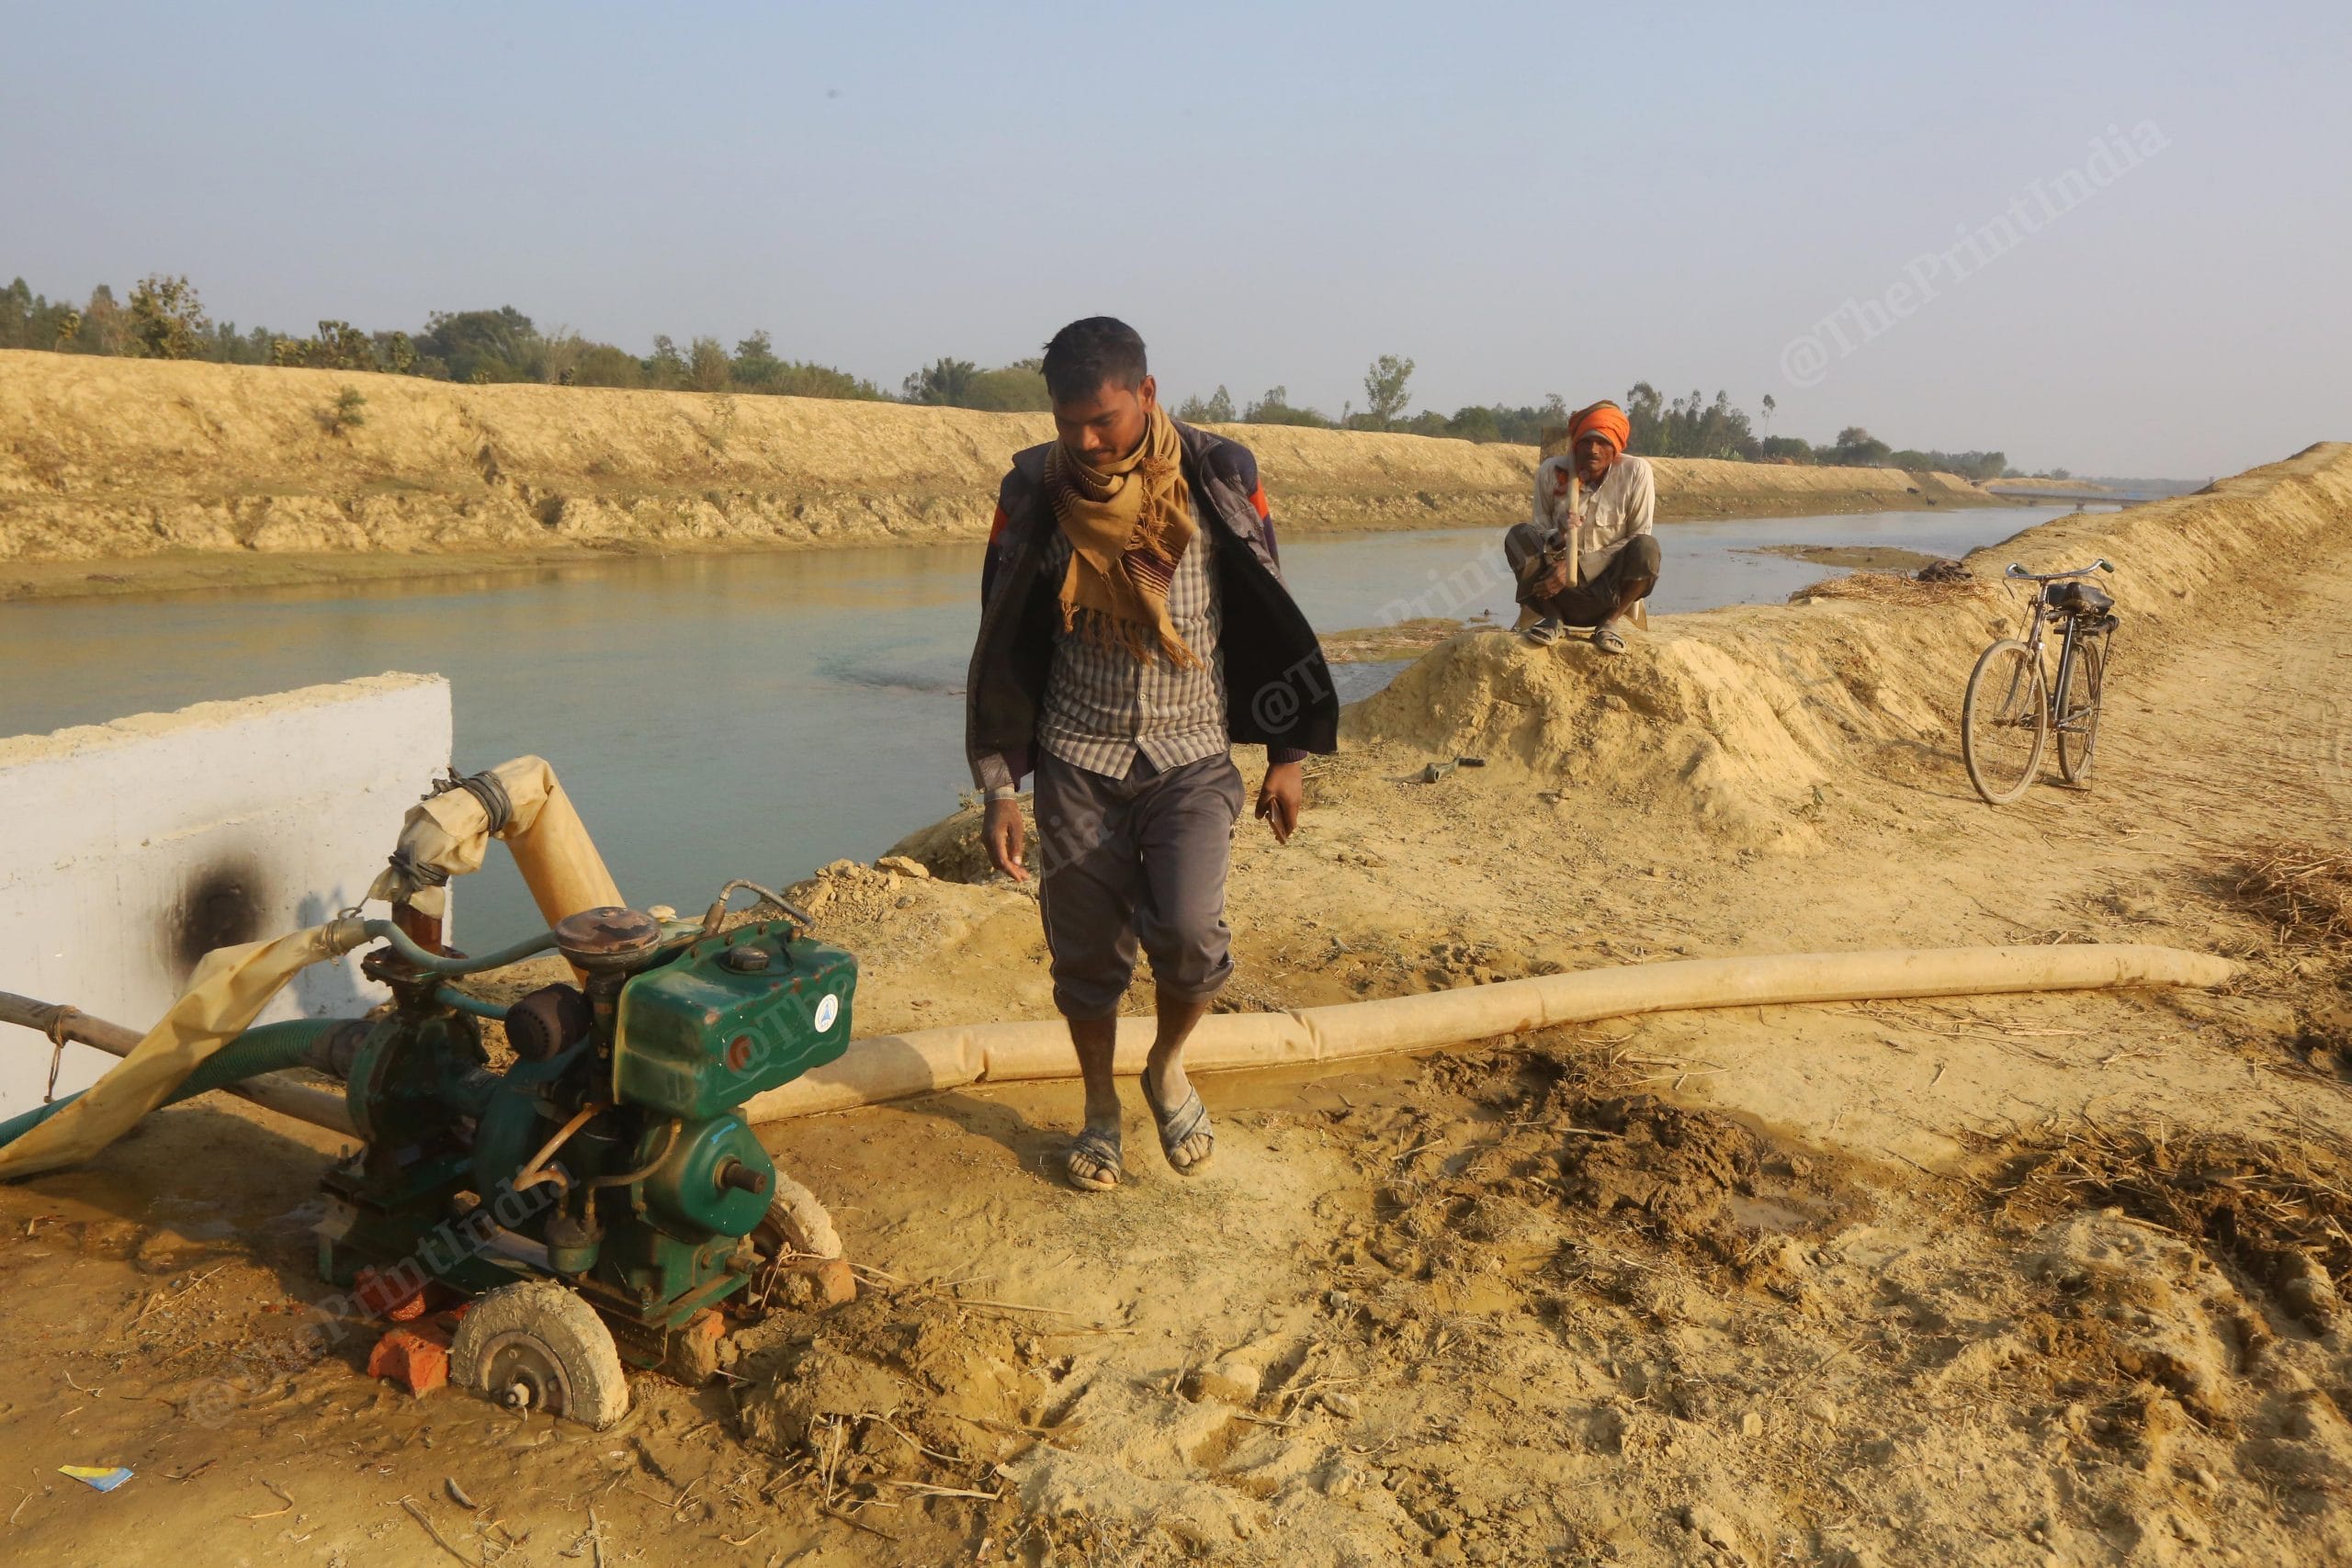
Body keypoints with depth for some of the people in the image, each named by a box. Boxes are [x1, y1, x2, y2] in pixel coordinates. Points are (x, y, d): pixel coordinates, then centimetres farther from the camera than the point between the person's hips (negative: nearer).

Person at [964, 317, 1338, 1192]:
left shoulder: (1219, 478, -6)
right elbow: (1003, 649, 3)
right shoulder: (1034, 492, -3)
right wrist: (999, 790, 0)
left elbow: (1270, 620, 3)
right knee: (1087, 952, 6)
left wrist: (1286, 755, 4)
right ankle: (1100, 1110, 31)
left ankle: (1168, 1067, 16)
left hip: (1193, 756, -1)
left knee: (1189, 932, -16)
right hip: (1079, 759, 1)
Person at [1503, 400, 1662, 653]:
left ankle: (1610, 622, -7)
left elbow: (1638, 537, -9)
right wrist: (1557, 537, -27)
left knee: (1647, 547, -30)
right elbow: (1541, 527, -1)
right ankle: (1552, 617, -6)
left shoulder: (1636, 472, -8)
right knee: (1519, 535, -24)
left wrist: (1579, 567, -19)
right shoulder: (1551, 471, -4)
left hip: (1610, 592, -1)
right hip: (1560, 592, 1)